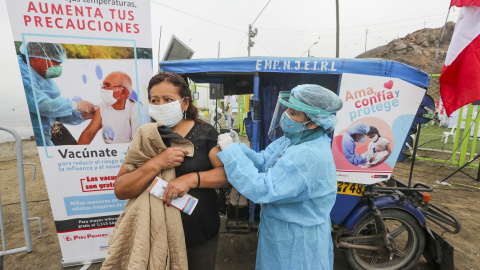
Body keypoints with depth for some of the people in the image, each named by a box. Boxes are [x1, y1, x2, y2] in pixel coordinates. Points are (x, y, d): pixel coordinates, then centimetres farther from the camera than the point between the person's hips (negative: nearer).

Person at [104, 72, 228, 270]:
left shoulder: (204, 133, -8)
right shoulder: (145, 138, -3)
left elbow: (227, 172, -13)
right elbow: (120, 191, -8)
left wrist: (191, 178, -27)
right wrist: (156, 164, -23)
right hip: (157, 236, 1)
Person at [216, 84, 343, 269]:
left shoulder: (309, 156, -33)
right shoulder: (293, 139, -2)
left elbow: (262, 189, -34)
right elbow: (261, 163, -2)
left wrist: (230, 151, -29)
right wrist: (237, 146, -18)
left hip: (297, 240, -8)